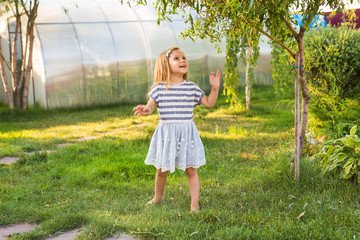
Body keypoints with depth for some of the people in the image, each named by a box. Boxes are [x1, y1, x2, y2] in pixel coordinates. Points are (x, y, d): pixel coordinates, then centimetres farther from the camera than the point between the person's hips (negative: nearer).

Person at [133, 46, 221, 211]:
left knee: (191, 170, 1)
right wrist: (145, 110, -27)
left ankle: (195, 205, 10)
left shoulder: (192, 88, 2)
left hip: (187, 132, 0)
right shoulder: (159, 88, -2)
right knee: (161, 170, 12)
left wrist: (215, 88, -6)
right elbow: (150, 106, -5)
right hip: (165, 133, 0)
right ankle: (158, 196, 38)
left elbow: (209, 103, 7)